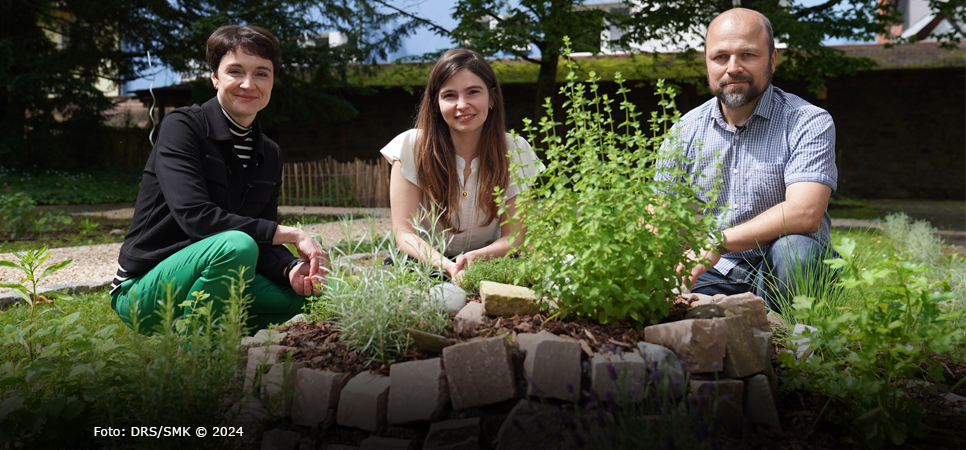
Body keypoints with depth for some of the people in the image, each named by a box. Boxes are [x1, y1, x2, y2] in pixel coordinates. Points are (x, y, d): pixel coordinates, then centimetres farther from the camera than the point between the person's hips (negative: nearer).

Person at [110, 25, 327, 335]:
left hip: (210, 281, 6)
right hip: (144, 291, -6)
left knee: (308, 292, -11)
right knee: (236, 245, -33)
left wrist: (291, 269, -20)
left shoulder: (270, 155, 8)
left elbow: (265, 245, 4)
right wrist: (292, 234, -24)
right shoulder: (182, 126, -11)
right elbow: (195, 217, -25)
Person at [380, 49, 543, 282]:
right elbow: (405, 233, -13)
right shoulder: (412, 148, -11)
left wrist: (474, 258, -30)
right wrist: (449, 267, -34)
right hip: (426, 261, 0)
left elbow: (513, 237, -7)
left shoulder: (515, 152, -7)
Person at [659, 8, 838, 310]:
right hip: (713, 276, 2)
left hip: (781, 274, -1)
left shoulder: (809, 123, -8)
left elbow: (804, 214, -23)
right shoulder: (685, 132, 4)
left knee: (794, 250, -36)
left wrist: (717, 243, -28)